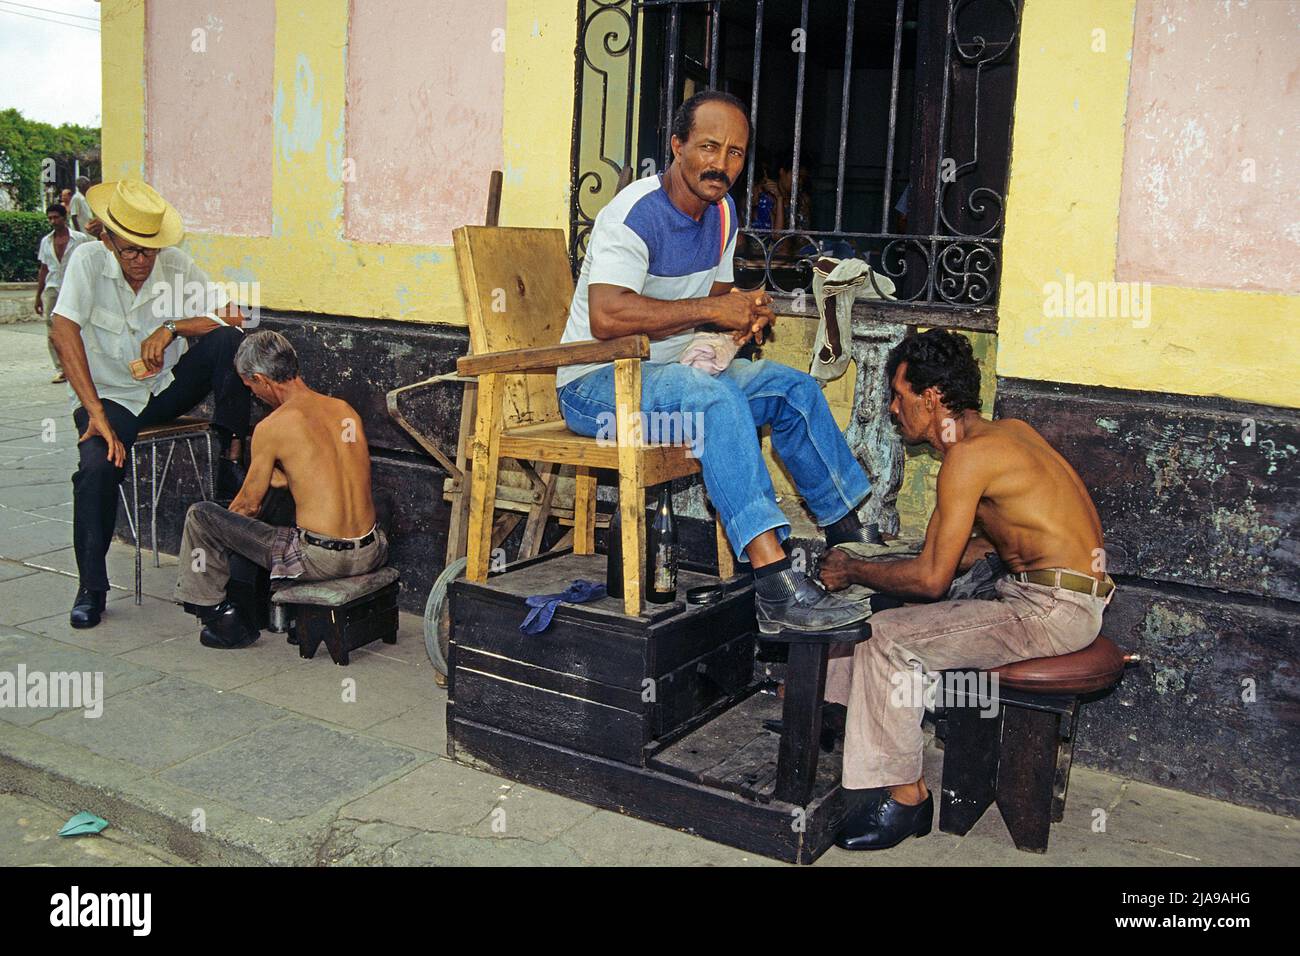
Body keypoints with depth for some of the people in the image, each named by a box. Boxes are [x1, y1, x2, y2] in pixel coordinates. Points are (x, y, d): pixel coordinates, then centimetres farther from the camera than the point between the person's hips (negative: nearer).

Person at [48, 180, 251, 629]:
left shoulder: (176, 264, -6)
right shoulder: (88, 261, -13)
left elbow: (229, 317, -9)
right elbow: (63, 333, -22)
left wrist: (172, 328, -25)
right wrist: (96, 414, -29)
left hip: (169, 387, 2)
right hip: (110, 395, -2)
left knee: (227, 340, -22)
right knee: (98, 466, -29)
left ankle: (232, 454, -16)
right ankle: (91, 588, -13)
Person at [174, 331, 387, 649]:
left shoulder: (271, 427, -9)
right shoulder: (346, 410, 8)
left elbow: (248, 504, 4)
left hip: (320, 560, -7)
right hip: (371, 554, 7)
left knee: (199, 516, 8)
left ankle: (214, 609, 22)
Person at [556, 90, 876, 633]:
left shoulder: (720, 214, 8)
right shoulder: (634, 214, -20)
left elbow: (717, 296, 20)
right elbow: (606, 317, -35)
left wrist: (746, 315, -5)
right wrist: (710, 309, -29)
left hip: (672, 373, 9)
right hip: (596, 385, -9)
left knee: (793, 388, 2)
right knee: (714, 396, -35)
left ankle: (851, 537, 12)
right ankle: (776, 591, -40)